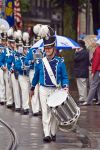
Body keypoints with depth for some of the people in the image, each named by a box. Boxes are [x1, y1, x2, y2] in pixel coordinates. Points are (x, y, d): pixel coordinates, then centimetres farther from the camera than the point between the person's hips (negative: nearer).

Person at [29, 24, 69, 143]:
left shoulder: (60, 62, -5)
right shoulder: (39, 62, -2)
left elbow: (64, 77, 1)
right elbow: (36, 76, 12)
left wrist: (65, 87, -16)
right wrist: (32, 88, 19)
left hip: (56, 90, 0)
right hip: (44, 90, 0)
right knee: (45, 112, -7)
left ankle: (53, 133, 20)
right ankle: (47, 134, -11)